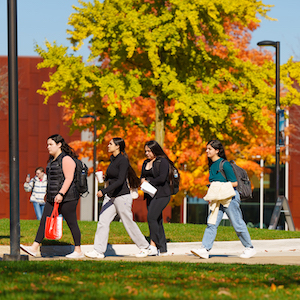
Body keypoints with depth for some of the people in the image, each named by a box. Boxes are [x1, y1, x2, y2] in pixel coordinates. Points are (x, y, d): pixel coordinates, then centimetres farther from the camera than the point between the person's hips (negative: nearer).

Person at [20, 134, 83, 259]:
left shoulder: (66, 159, -12)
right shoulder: (52, 160, 17)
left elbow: (69, 179, -20)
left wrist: (61, 194, -27)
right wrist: (51, 196, 24)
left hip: (66, 197, -9)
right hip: (53, 198, 9)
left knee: (72, 224, -2)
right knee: (44, 221, 1)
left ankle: (78, 251, 5)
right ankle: (34, 248, -3)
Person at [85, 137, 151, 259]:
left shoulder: (123, 161, -16)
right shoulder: (112, 159, 11)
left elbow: (120, 181, -25)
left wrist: (104, 191, -30)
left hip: (122, 196, -8)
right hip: (110, 197, 8)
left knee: (129, 224, 3)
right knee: (103, 221, -3)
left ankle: (145, 247, 19)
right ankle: (98, 251, -4)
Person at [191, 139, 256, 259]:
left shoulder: (224, 164, -14)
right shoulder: (212, 165, 11)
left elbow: (234, 183, -14)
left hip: (230, 197, -8)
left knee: (238, 224, 1)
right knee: (211, 223, -4)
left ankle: (249, 248, 14)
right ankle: (205, 249, -11)